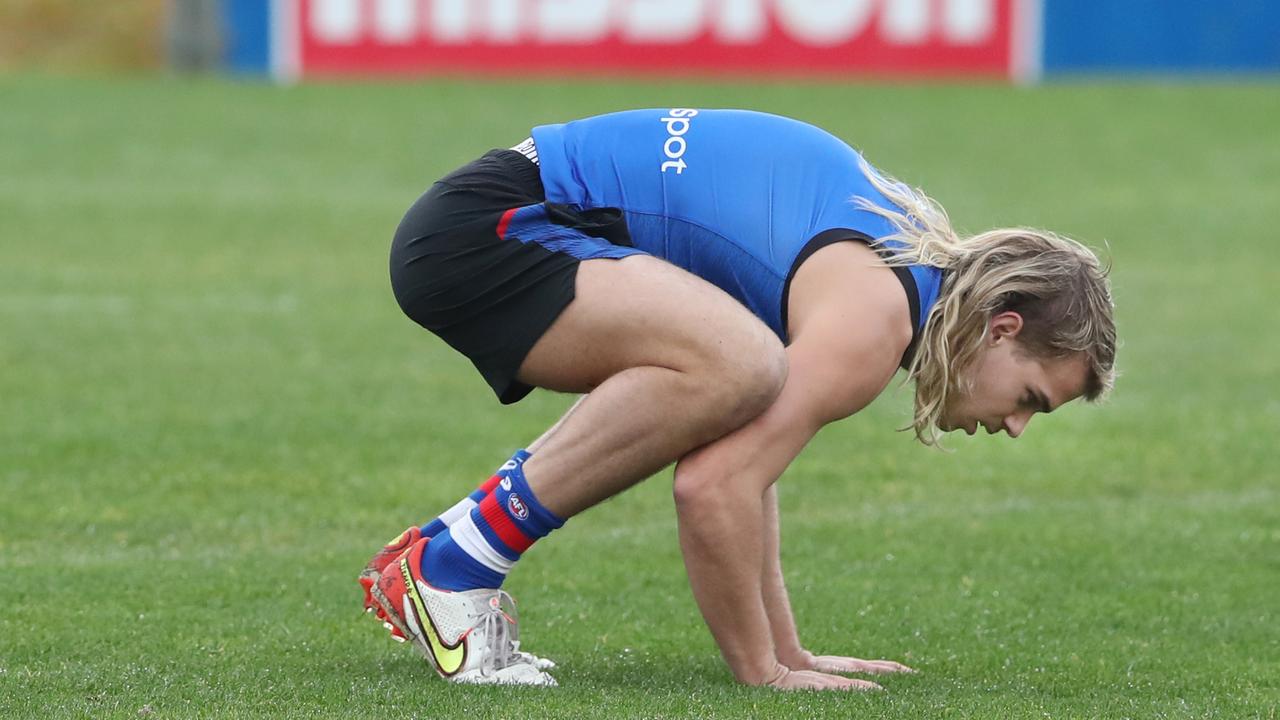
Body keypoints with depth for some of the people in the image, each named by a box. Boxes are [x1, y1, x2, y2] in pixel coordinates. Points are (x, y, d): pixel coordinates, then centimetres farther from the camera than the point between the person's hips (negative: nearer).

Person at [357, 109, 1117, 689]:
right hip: (477, 230, -10)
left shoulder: (910, 252, 16)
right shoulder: (871, 317, -15)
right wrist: (763, 670, -11)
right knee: (734, 366, -29)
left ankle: (449, 553, 12)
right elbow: (712, 487, -22)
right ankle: (453, 566, -18)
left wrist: (785, 651, 23)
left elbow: (737, 454, 23)